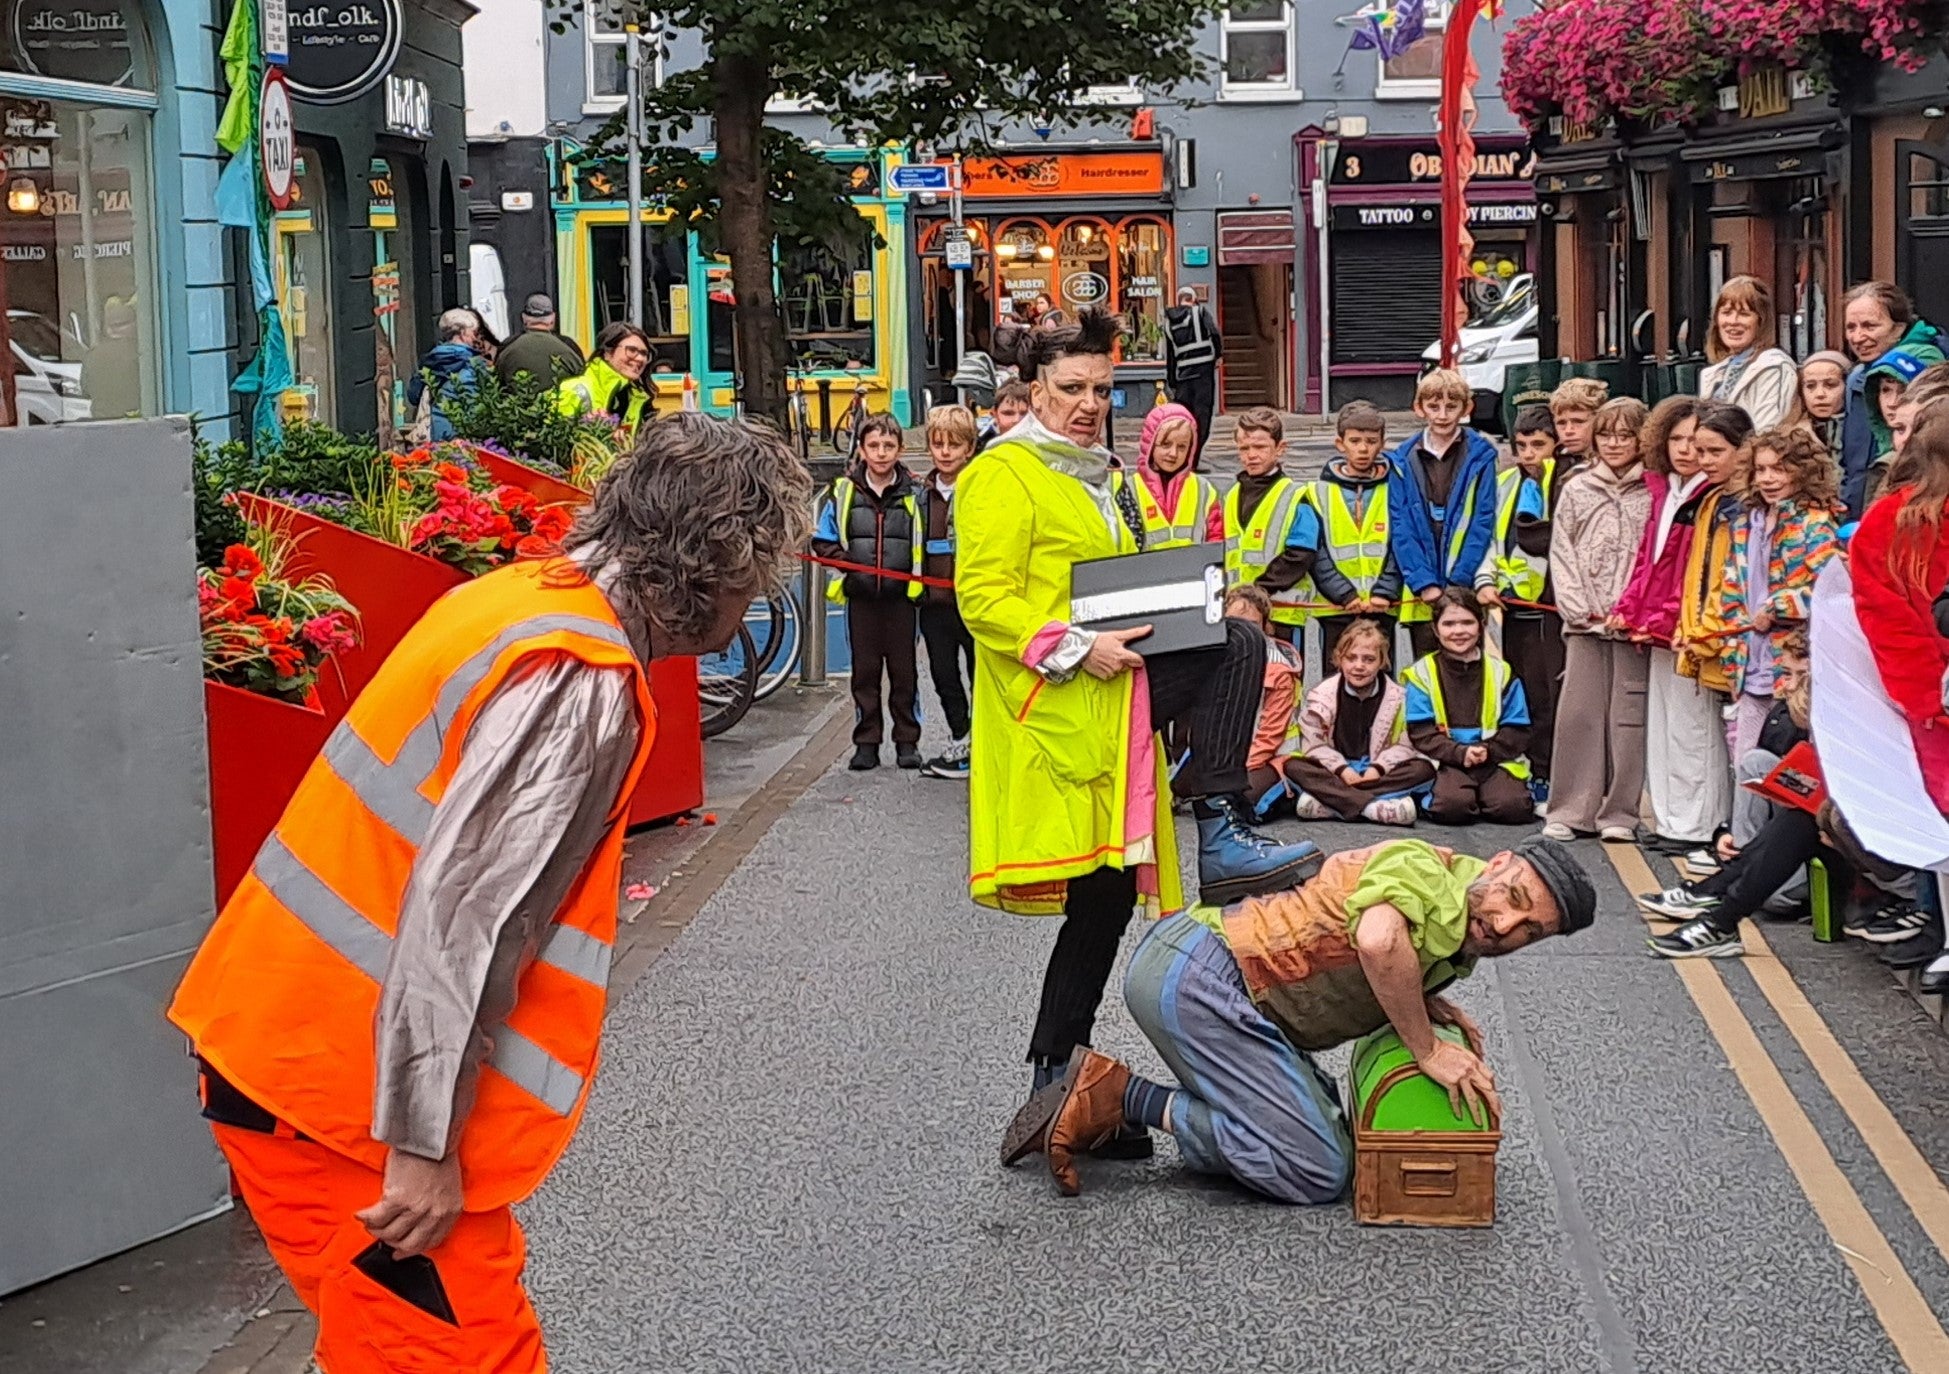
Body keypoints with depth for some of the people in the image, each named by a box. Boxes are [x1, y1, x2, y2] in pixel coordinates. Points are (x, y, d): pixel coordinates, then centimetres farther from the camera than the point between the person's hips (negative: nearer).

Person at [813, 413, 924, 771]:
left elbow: (926, 544, 7)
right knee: (864, 671, 7)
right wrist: (846, 561, -10)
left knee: (904, 670, 5)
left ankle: (907, 741, 14)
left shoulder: (913, 494, 1)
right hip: (860, 597, 1)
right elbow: (822, 542, 7)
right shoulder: (843, 492, 2)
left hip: (901, 597, -1)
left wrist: (918, 574, -9)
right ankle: (866, 743, 14)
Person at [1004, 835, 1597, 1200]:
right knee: (1316, 1172, -10)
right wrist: (1426, 1048, -23)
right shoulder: (1429, 871, -16)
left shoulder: (1460, 949, 15)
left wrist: (1422, 1003, 6)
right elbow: (1377, 939, -38)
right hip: (1198, 976, -10)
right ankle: (1120, 1097, -7)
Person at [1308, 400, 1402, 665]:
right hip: (1335, 609, 0)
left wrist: (1385, 592, -12)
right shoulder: (1318, 494, 4)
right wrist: (1344, 594, -13)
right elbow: (1316, 555, -2)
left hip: (1382, 609, 0)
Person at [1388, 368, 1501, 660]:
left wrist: (1459, 583, -11)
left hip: (1466, 591, -1)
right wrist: (1423, 582, -10)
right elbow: (1401, 527, 2)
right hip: (1421, 595, 2)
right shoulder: (1403, 462, 7)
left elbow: (1483, 523, -2)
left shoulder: (1479, 457, 3)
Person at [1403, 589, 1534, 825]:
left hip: (1496, 759, 2)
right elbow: (1421, 733, -4)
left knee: (1513, 807, -25)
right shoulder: (1422, 673, 4)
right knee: (1451, 806, -32)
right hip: (1445, 761, -2)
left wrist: (1488, 751, -13)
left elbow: (1517, 730, 5)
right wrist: (1460, 753, -18)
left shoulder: (1500, 672, 10)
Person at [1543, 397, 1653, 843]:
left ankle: (1619, 811, 7)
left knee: (1628, 714, 0)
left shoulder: (1653, 493, 3)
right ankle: (1568, 810, 6)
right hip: (1584, 622, 2)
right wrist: (1579, 609, -5)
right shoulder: (1576, 489, 9)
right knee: (1577, 712, 0)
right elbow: (1562, 553, 6)